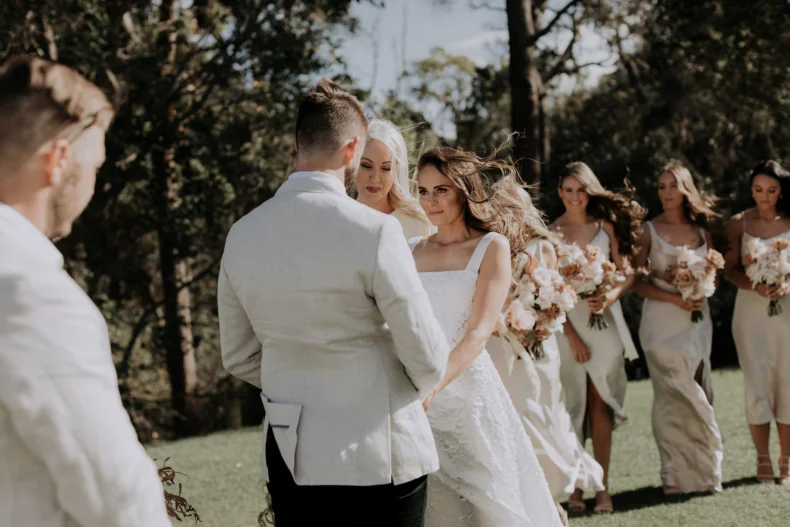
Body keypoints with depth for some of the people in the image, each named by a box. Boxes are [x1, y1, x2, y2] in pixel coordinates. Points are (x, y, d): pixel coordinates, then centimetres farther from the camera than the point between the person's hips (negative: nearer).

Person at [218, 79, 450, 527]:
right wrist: (417, 387, 11)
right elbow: (428, 360, -11)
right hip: (379, 458, -4)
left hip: (289, 457, 5)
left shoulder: (242, 235, 0)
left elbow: (239, 359, 10)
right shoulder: (374, 230, -16)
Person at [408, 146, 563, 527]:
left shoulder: (492, 246, -2)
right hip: (416, 396, 3)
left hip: (467, 391, -3)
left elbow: (478, 334, -12)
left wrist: (432, 386, -26)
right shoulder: (412, 249, 10)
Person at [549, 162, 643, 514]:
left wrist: (610, 297, -16)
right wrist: (572, 336, -8)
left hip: (604, 322, 1)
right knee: (574, 404, 1)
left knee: (600, 404, -1)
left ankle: (603, 487, 1)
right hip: (567, 325, 0)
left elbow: (626, 273, 5)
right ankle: (575, 488, 6)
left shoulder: (606, 227, 7)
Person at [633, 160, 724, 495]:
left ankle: (703, 471, 12)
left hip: (697, 319, 3)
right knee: (673, 396, -4)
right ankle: (677, 475, 2)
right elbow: (637, 281, -4)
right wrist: (674, 298, -16)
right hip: (661, 321, -3)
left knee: (698, 394, 3)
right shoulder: (650, 231, 0)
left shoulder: (703, 230, 10)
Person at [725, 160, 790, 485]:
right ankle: (763, 460, 8)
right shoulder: (739, 224, 2)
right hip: (751, 310, 0)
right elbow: (731, 269, -1)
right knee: (758, 385, -3)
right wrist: (756, 286, -19)